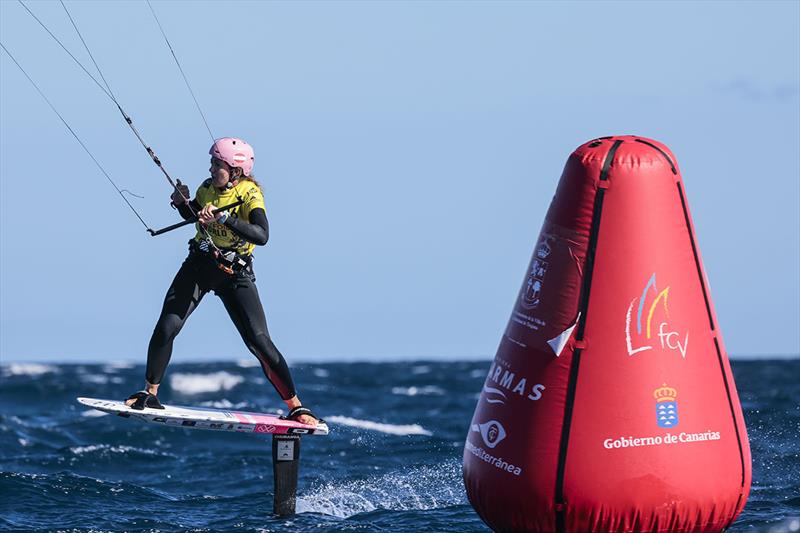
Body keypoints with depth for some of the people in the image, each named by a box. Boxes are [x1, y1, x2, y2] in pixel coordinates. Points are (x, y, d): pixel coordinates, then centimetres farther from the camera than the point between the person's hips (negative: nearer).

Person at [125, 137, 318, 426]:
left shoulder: (250, 194, -18)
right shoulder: (208, 188, -1)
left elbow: (261, 235, -36)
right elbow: (192, 215, 21)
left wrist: (223, 217, -43)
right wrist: (182, 202, -1)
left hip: (235, 273, -4)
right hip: (199, 264, 4)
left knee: (259, 342, -11)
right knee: (166, 327, -10)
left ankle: (296, 406, -2)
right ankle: (149, 393, 8)